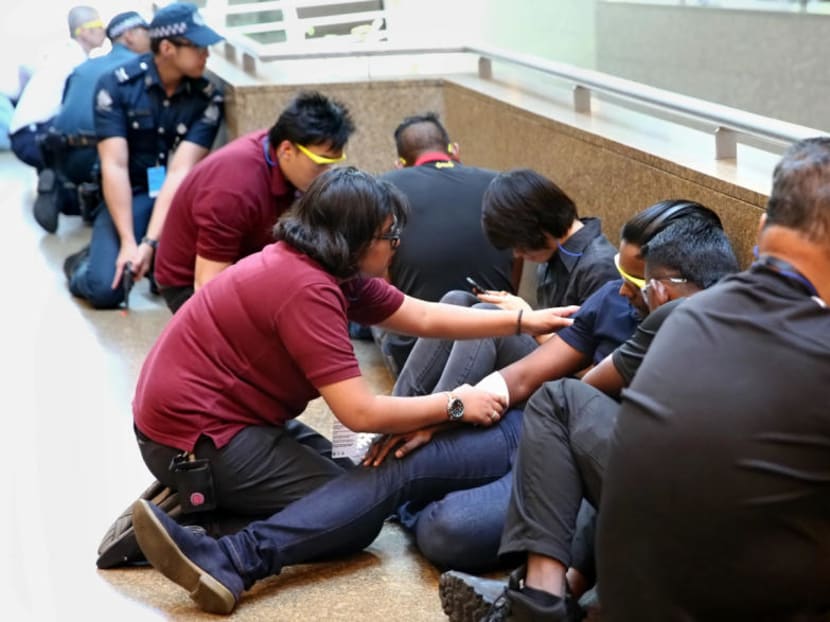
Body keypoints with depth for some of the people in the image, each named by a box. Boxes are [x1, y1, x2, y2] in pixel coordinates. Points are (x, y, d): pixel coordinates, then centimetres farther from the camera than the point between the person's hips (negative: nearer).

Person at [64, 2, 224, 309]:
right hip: (131, 194, -1)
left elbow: (180, 171, -16)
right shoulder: (115, 85, -11)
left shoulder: (208, 98, -8)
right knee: (105, 289, -23)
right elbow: (114, 167, -16)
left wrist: (150, 243, -27)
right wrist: (128, 242, -25)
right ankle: (90, 260, 13)